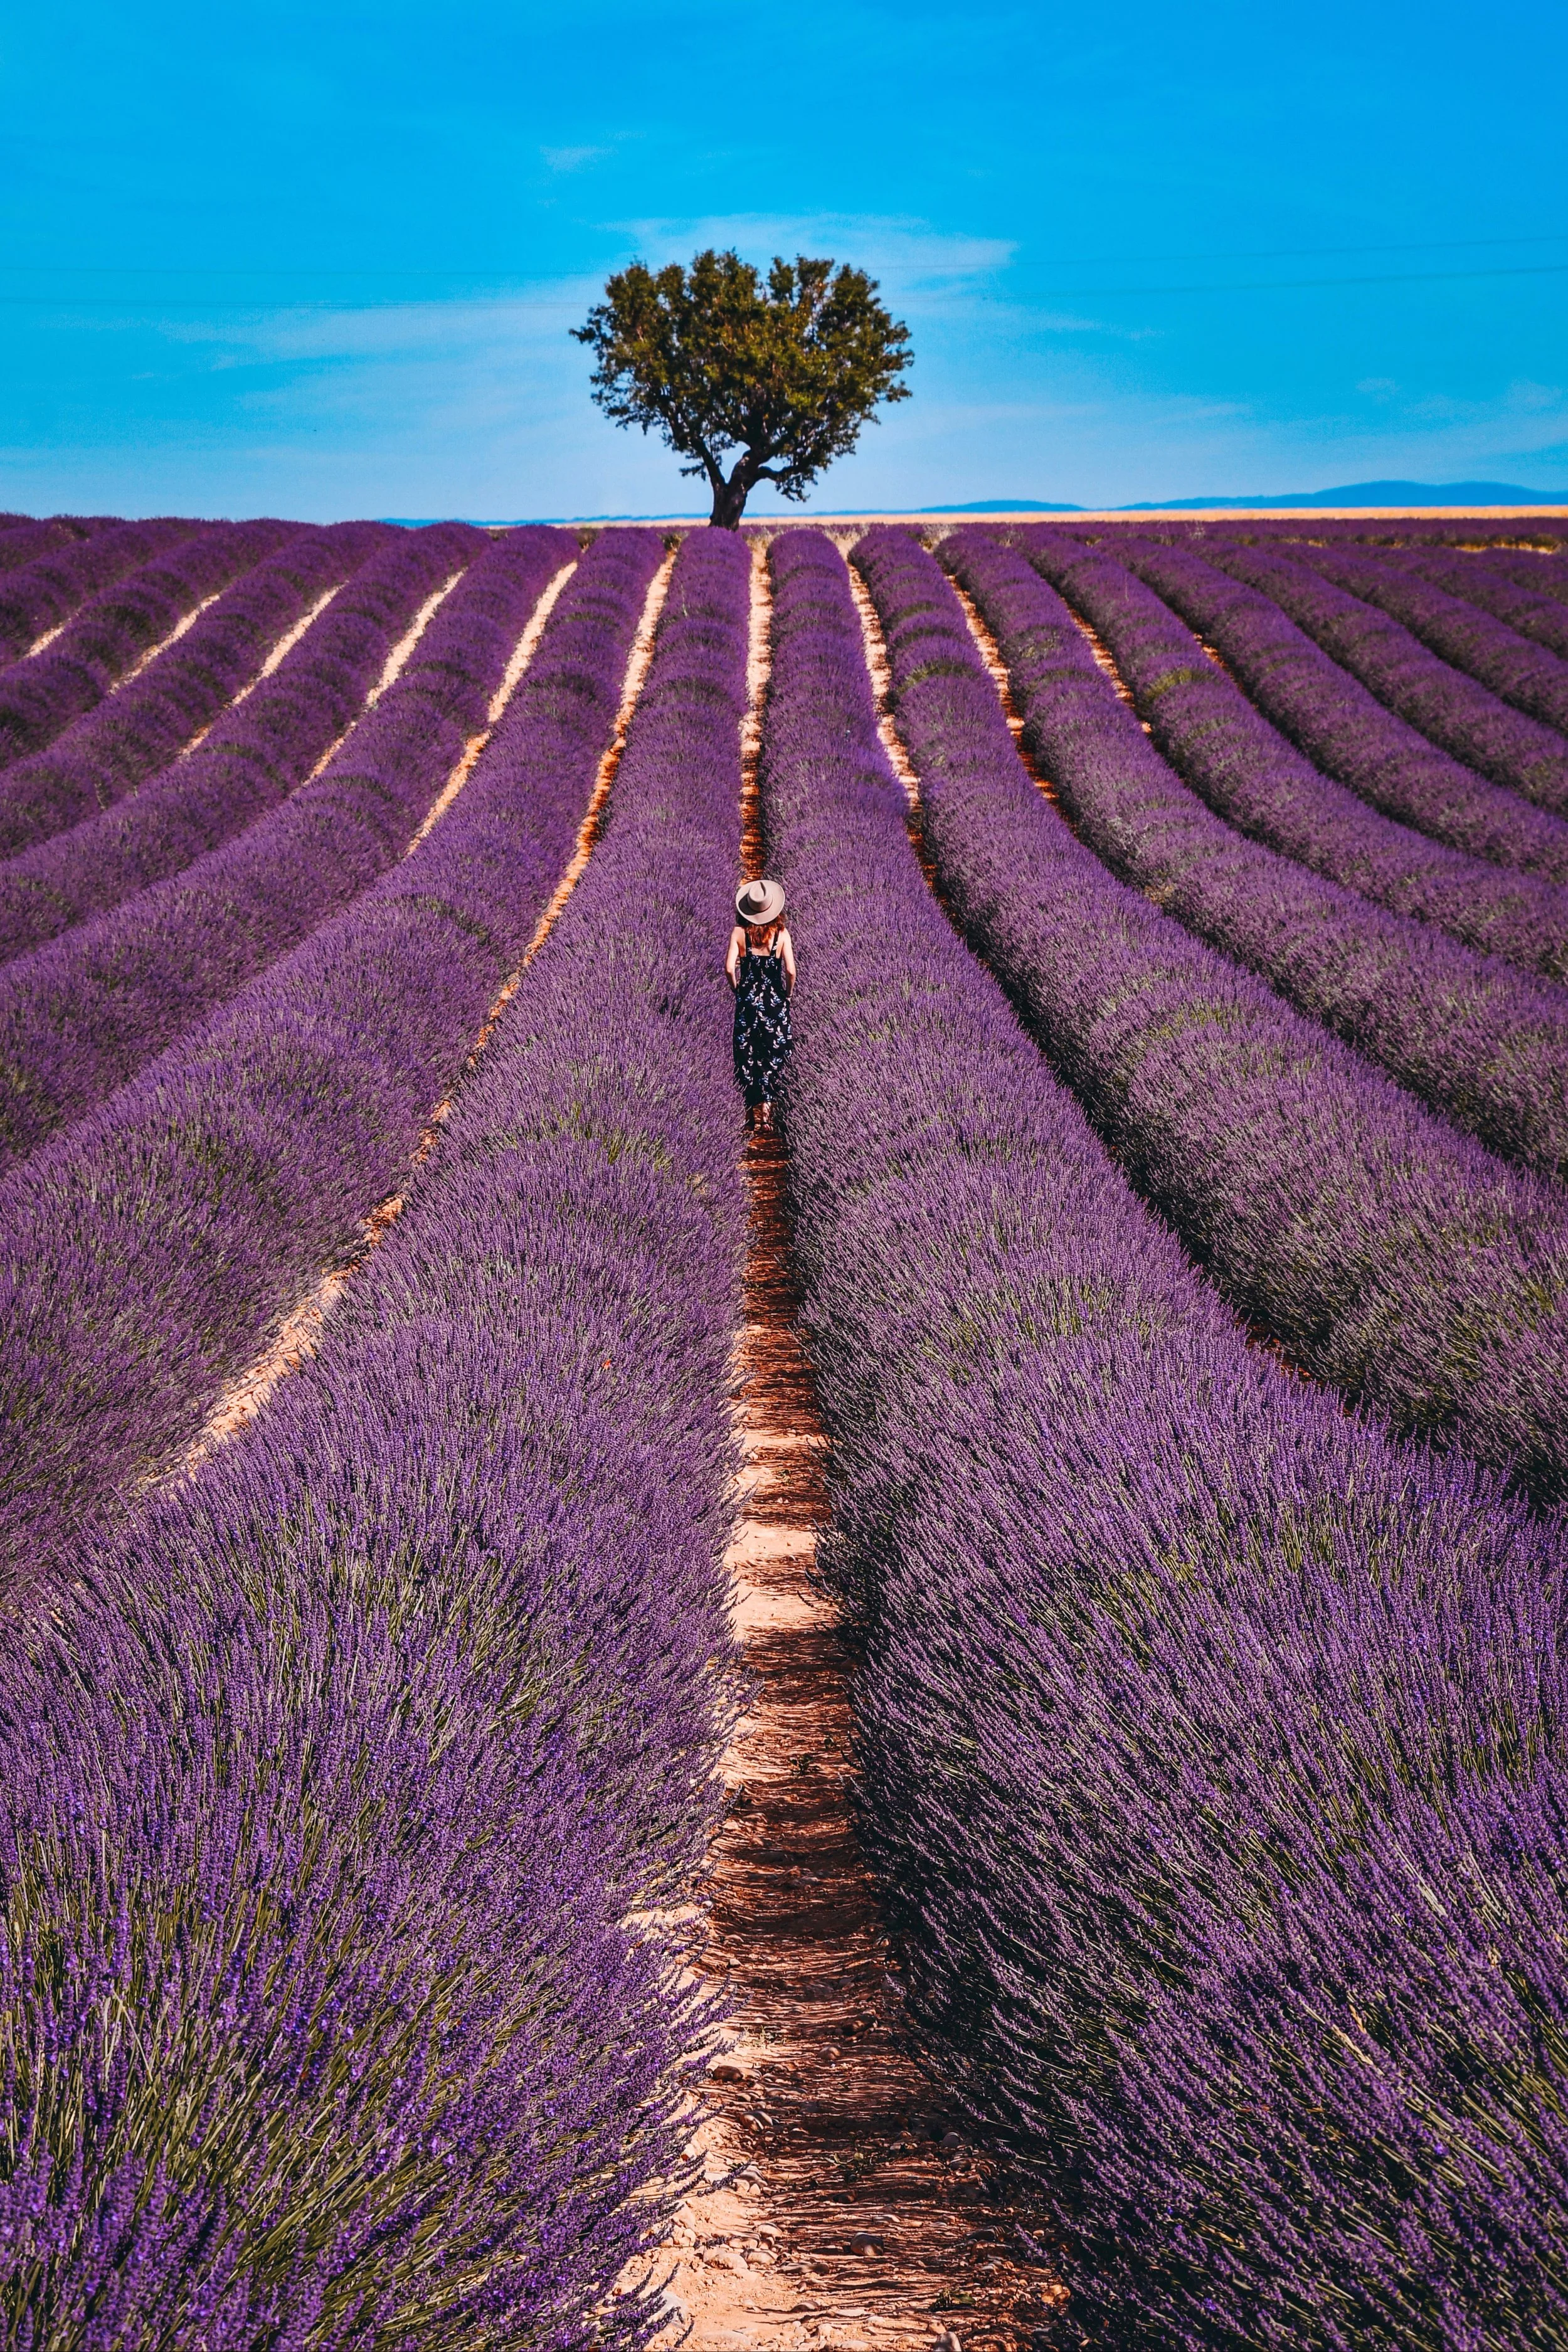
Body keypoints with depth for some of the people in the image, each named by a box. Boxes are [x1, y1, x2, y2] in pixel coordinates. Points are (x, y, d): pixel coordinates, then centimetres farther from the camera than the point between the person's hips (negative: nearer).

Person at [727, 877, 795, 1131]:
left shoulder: (739, 932, -5)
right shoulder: (782, 933, -6)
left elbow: (729, 968, -12)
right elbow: (791, 971, -11)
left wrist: (737, 990, 6)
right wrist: (788, 994, 6)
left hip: (748, 998, 0)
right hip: (775, 1000, 0)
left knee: (747, 1053, 9)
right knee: (774, 1053, 9)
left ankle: (756, 1108, 8)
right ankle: (766, 1101, -5)